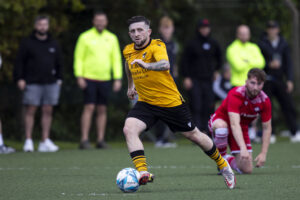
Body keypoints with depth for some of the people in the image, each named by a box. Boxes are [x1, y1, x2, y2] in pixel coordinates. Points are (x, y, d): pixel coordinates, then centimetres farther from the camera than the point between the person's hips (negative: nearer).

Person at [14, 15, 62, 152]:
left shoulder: (53, 44, 14)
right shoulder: (27, 43, 3)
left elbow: (59, 63, 19)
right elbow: (19, 62, 1)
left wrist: (59, 78, 10)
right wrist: (20, 79, -7)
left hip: (50, 83, 3)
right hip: (32, 83, -3)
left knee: (47, 111, 2)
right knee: (30, 111, -5)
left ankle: (45, 142, 4)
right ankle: (28, 141, -3)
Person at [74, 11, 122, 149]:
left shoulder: (112, 38, 9)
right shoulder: (85, 37, -1)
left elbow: (116, 59, 9)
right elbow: (78, 58, -2)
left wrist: (118, 79, 2)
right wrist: (79, 77, -11)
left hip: (105, 80, 4)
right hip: (89, 79, -4)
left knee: (102, 110, 5)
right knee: (89, 107, -11)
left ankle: (100, 140, 9)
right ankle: (84, 140, -12)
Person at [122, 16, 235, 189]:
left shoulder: (157, 46, -19)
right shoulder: (128, 51, 1)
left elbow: (165, 65, -41)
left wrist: (147, 65, -59)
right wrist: (131, 85, 35)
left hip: (171, 101, -4)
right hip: (146, 103, 5)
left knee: (193, 135, 9)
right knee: (129, 129, -23)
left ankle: (223, 165, 32)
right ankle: (143, 173, -32)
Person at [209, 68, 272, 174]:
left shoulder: (264, 100, -15)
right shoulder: (236, 94, -30)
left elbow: (267, 128, -6)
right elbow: (234, 124, -41)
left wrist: (263, 153, -17)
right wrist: (243, 148, -53)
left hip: (242, 129, 4)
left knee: (247, 170, -7)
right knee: (221, 127, -43)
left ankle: (228, 159, 26)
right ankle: (221, 158, -14)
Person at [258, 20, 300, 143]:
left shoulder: (283, 44, 10)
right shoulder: (262, 44, 0)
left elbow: (288, 62, 10)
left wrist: (289, 80, 2)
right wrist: (269, 65, -20)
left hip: (280, 80, 3)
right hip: (266, 81, -2)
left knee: (289, 106, -3)